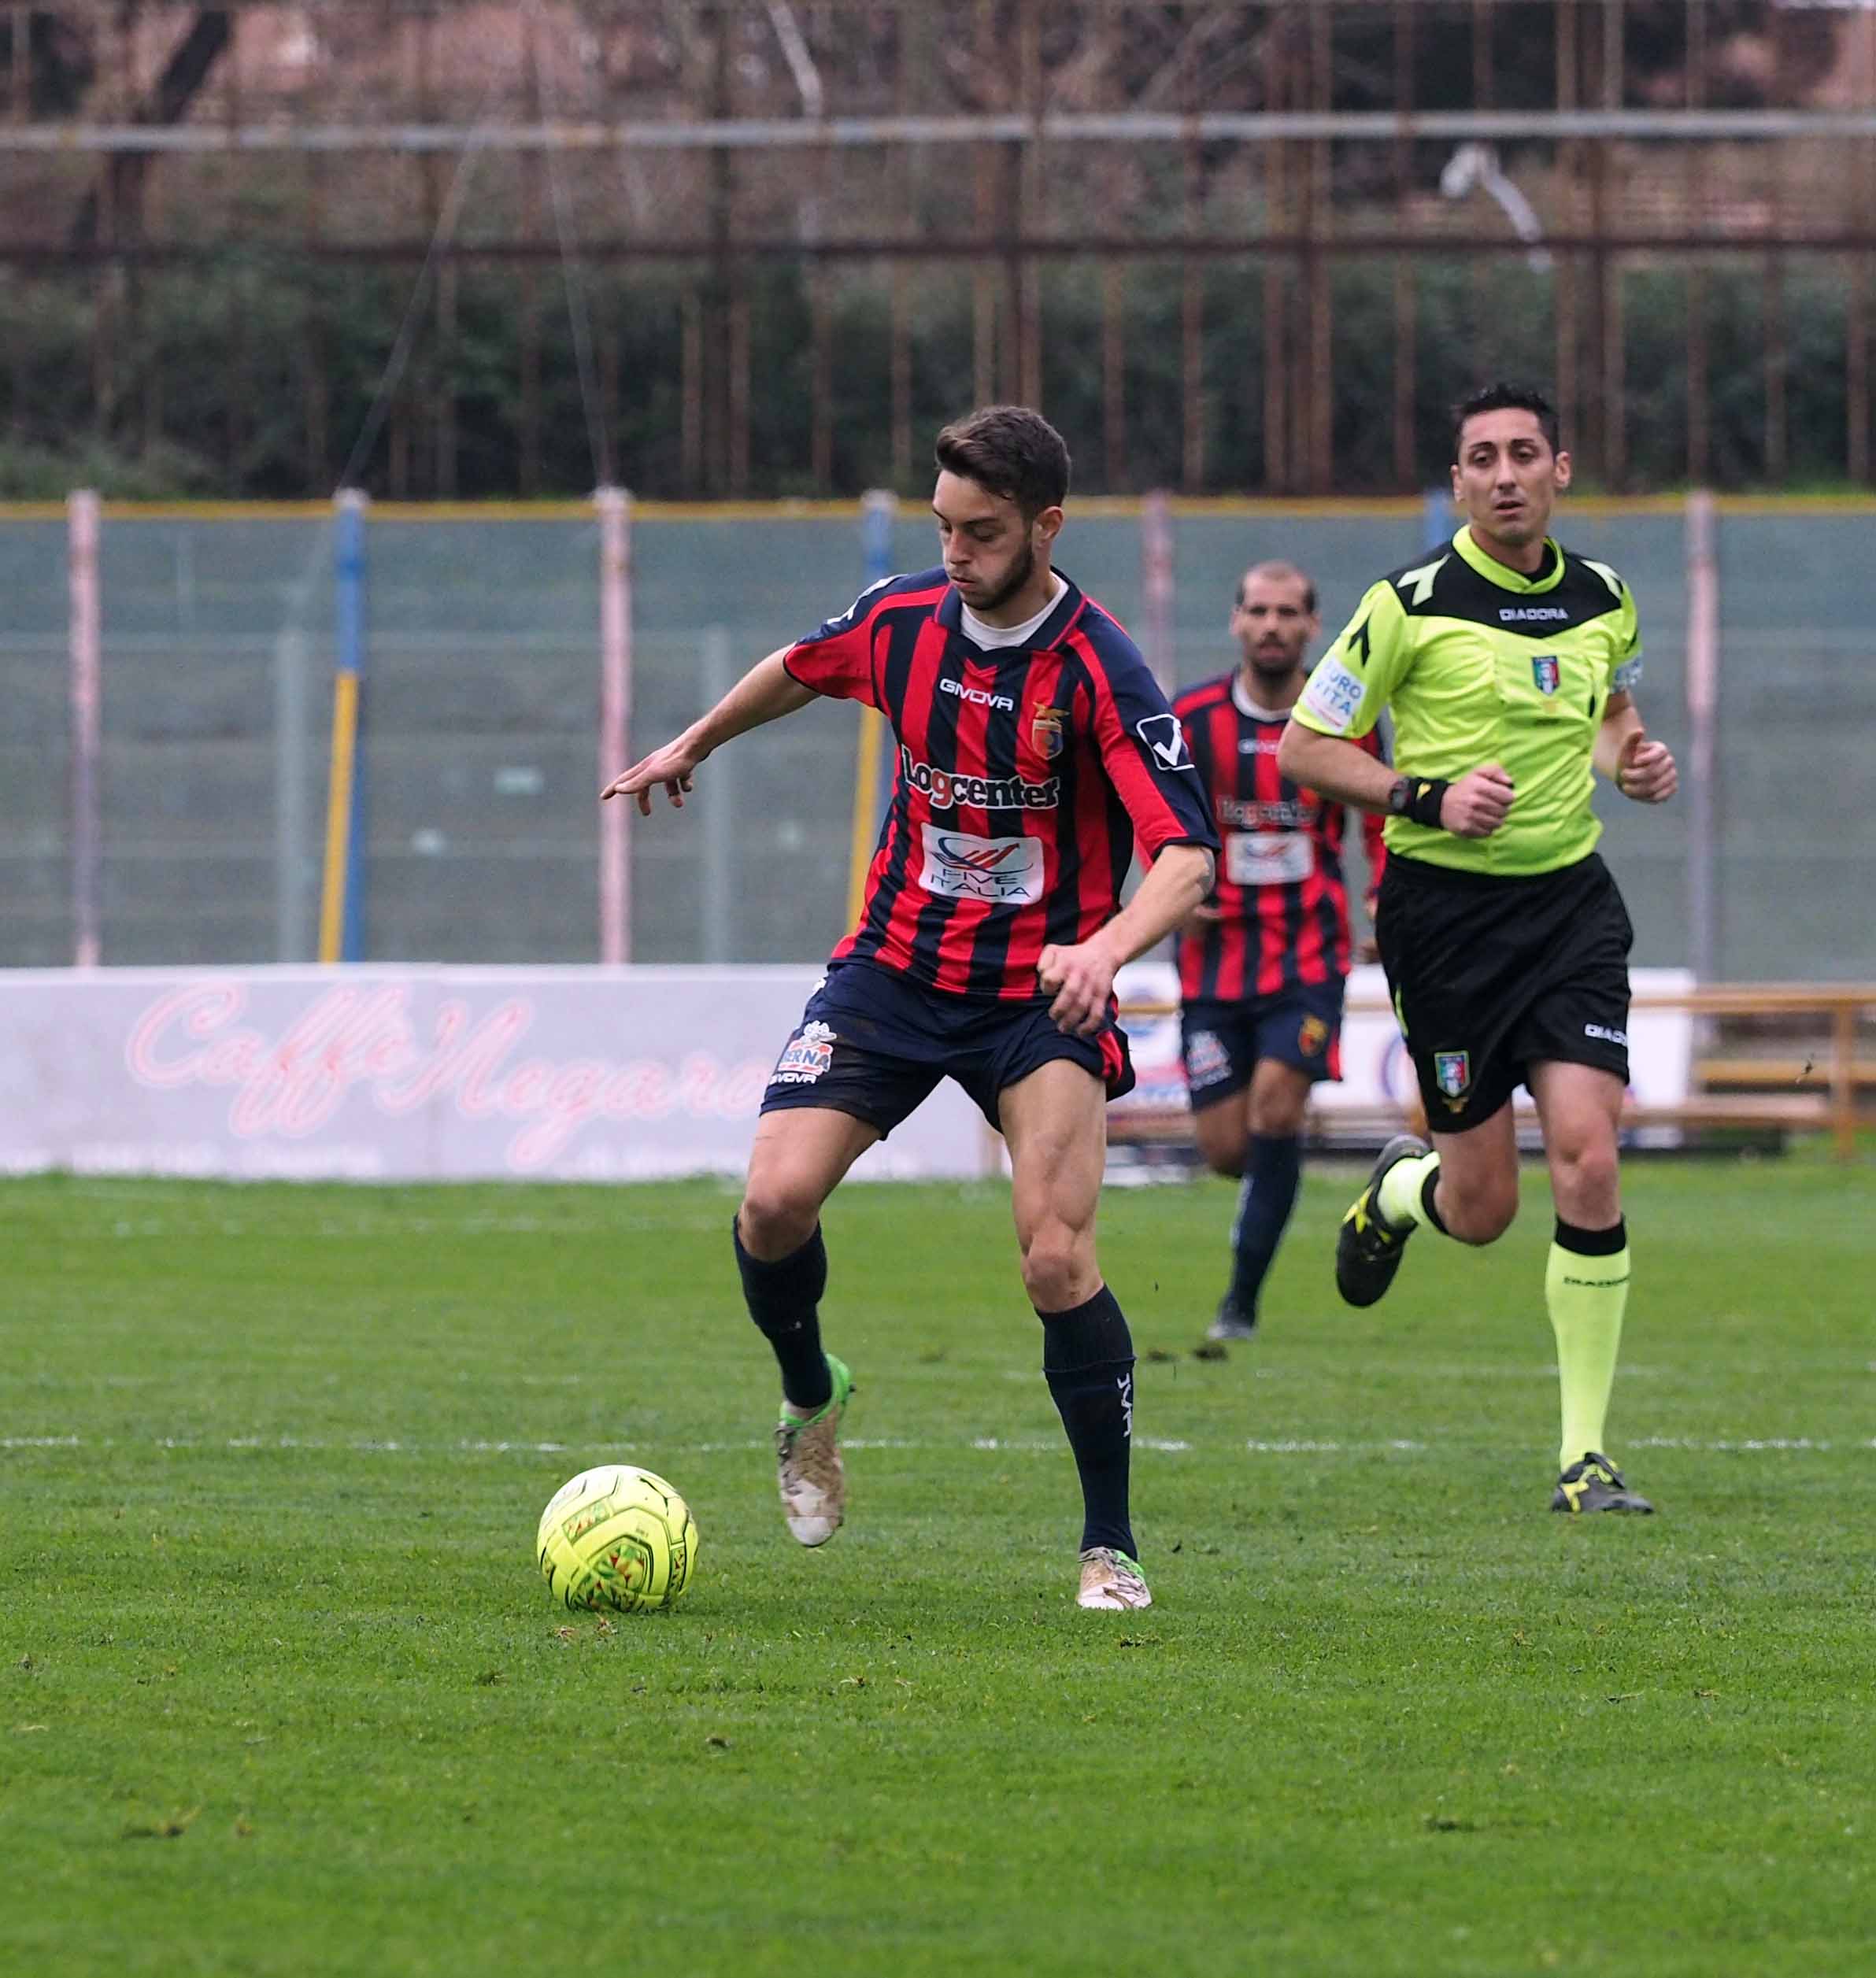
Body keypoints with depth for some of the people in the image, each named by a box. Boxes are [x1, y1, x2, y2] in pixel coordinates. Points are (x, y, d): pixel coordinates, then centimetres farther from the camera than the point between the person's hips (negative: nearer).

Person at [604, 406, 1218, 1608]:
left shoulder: (1102, 670, -18)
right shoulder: (904, 620, -2)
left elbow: (1187, 858, -24)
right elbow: (802, 669, 22)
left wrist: (1107, 947, -43)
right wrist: (695, 744, 36)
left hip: (1040, 995, -4)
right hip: (895, 968, 4)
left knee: (1058, 1258, -19)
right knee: (776, 1200, -14)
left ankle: (1111, 1546, -5)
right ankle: (812, 1400, 18)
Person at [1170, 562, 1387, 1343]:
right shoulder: (1190, 719, -4)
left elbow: (1382, 813, 13)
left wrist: (1386, 893, -3)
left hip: (1310, 955, -1)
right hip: (1217, 952, 1)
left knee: (1276, 1109, -20)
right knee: (1225, 1148, -2)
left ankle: (1242, 1300, -10)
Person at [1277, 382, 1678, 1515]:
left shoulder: (1605, 601, 6)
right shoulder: (1410, 605, -9)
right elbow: (1304, 749, -4)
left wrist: (1636, 761, 4)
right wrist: (1429, 797, -18)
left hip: (1570, 900, 3)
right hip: (1447, 908, -3)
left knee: (1587, 1156, -14)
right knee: (1483, 1209, 1)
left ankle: (1587, 1453, -6)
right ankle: (1402, 1187, 41)